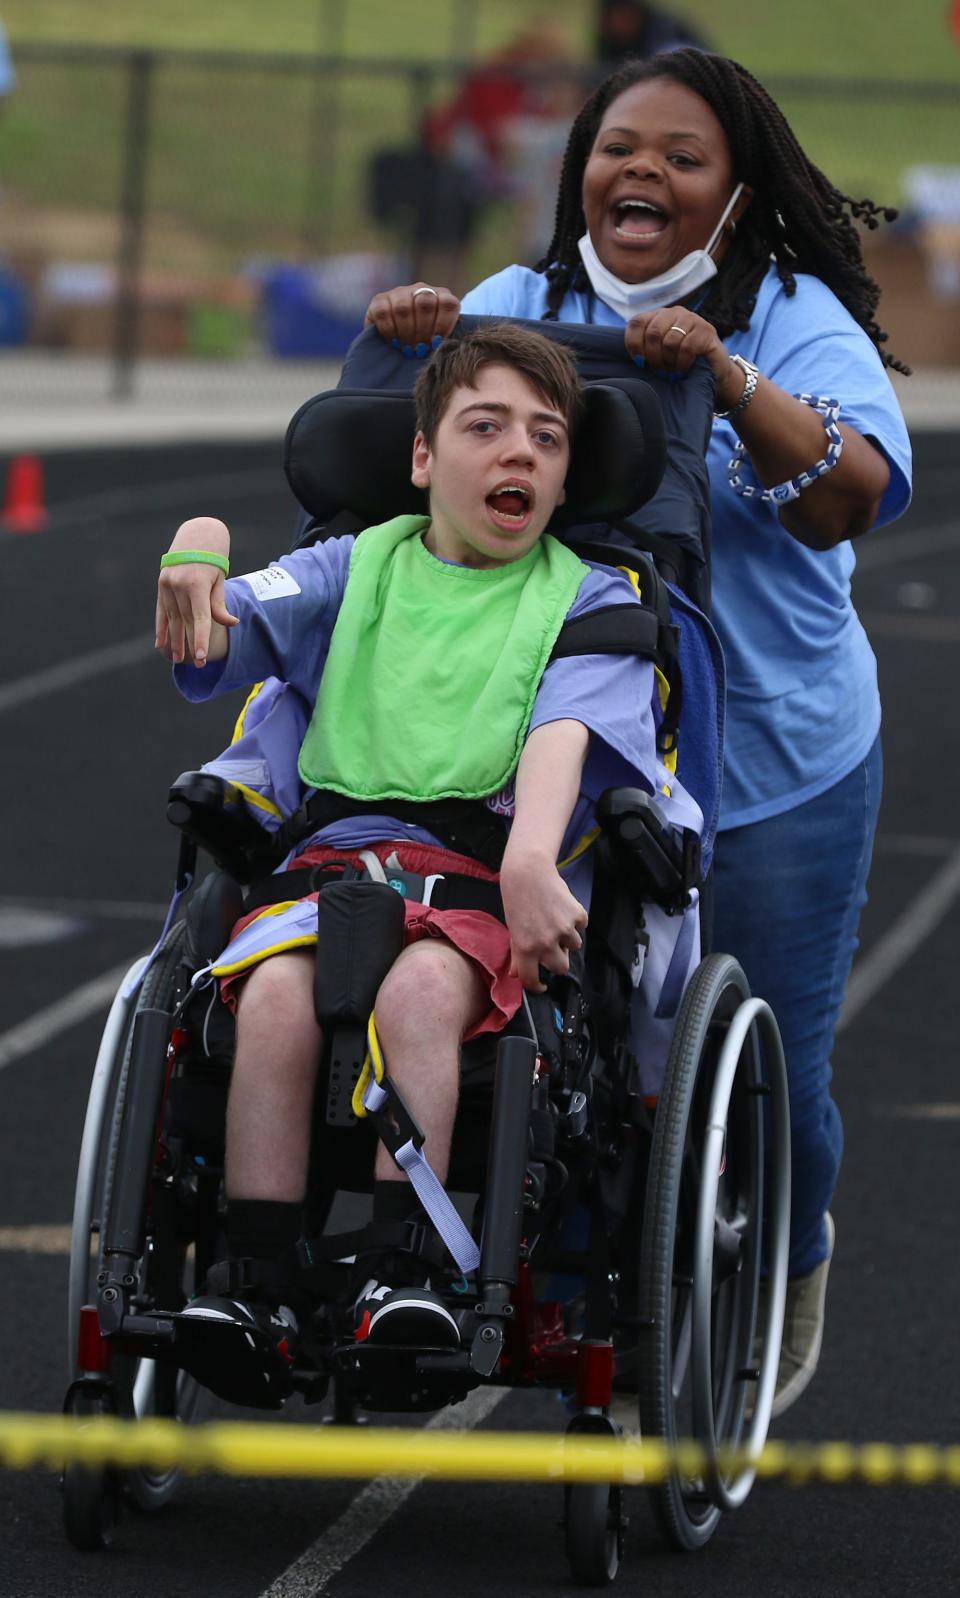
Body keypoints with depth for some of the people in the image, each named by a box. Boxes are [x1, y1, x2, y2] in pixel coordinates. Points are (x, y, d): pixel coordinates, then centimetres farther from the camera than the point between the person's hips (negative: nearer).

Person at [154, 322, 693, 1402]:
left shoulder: (590, 602, 14)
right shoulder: (357, 571, 22)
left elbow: (559, 736, -6)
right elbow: (209, 642, 10)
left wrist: (530, 861, -26)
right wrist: (195, 550, -14)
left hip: (491, 880, -2)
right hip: (334, 855, 2)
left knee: (420, 989, -36)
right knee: (276, 992, -31)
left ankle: (398, 1272, -41)